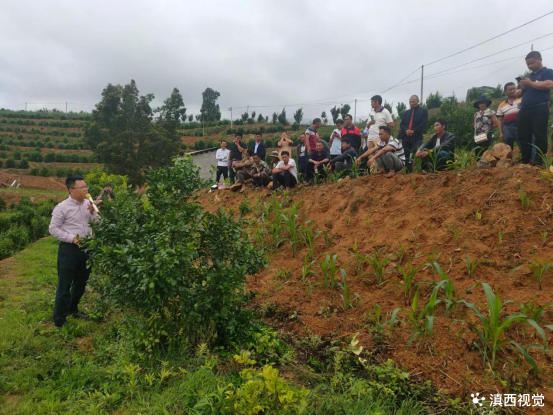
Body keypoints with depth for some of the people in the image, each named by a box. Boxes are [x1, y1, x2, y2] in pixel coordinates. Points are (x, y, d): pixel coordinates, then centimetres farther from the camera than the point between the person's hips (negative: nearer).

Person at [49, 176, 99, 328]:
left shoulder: (88, 204, 4)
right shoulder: (62, 207, -12)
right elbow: (53, 228, -9)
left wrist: (93, 212, -11)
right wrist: (71, 238, -18)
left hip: (86, 248, 6)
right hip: (69, 249, -6)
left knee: (81, 282, 19)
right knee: (64, 285, 2)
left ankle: (72, 309, 39)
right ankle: (60, 319, 13)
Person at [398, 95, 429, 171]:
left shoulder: (423, 111, 7)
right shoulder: (407, 112, 22)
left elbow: (423, 123, -5)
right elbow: (402, 124, 13)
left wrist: (413, 131, -15)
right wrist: (406, 130, -9)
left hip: (416, 137, -4)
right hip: (406, 137, 4)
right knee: (407, 156, 2)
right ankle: (408, 171, 6)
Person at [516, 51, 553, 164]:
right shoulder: (528, 77, 25)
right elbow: (518, 95, 25)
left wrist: (531, 83, -9)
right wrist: (522, 88, 4)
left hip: (540, 109, -6)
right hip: (524, 110, 7)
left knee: (540, 137, -9)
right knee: (523, 137, 1)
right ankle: (525, 161, 5)